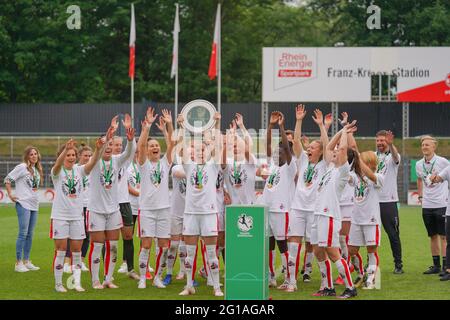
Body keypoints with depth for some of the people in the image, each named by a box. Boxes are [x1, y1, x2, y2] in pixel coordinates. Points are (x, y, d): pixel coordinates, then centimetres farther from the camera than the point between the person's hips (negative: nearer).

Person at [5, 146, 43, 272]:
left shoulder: (37, 170, 14)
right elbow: (7, 179, -7)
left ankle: (26, 261, 17)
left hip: (34, 205, 7)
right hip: (23, 204, -7)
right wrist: (10, 195, -9)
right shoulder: (22, 167, -8)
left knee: (30, 234, 10)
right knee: (23, 233, -9)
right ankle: (18, 263, -5)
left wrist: (33, 194, 13)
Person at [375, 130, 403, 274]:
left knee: (393, 235, 0)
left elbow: (395, 156, -27)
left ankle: (398, 264, 7)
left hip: (389, 201, -4)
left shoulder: (393, 156, -3)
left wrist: (390, 144, -47)